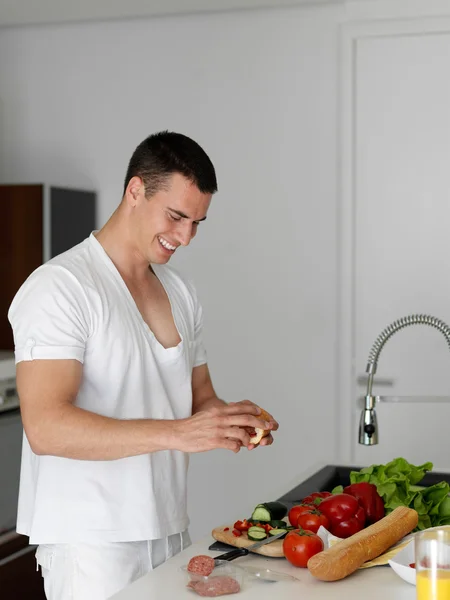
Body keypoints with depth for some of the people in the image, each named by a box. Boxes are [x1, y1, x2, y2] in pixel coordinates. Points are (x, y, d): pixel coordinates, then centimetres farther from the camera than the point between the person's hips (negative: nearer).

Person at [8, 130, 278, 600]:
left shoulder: (181, 293, 10)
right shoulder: (61, 285, -14)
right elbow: (46, 427, -24)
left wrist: (230, 421, -7)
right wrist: (177, 433, -30)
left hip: (170, 531, 7)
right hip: (91, 544, -7)